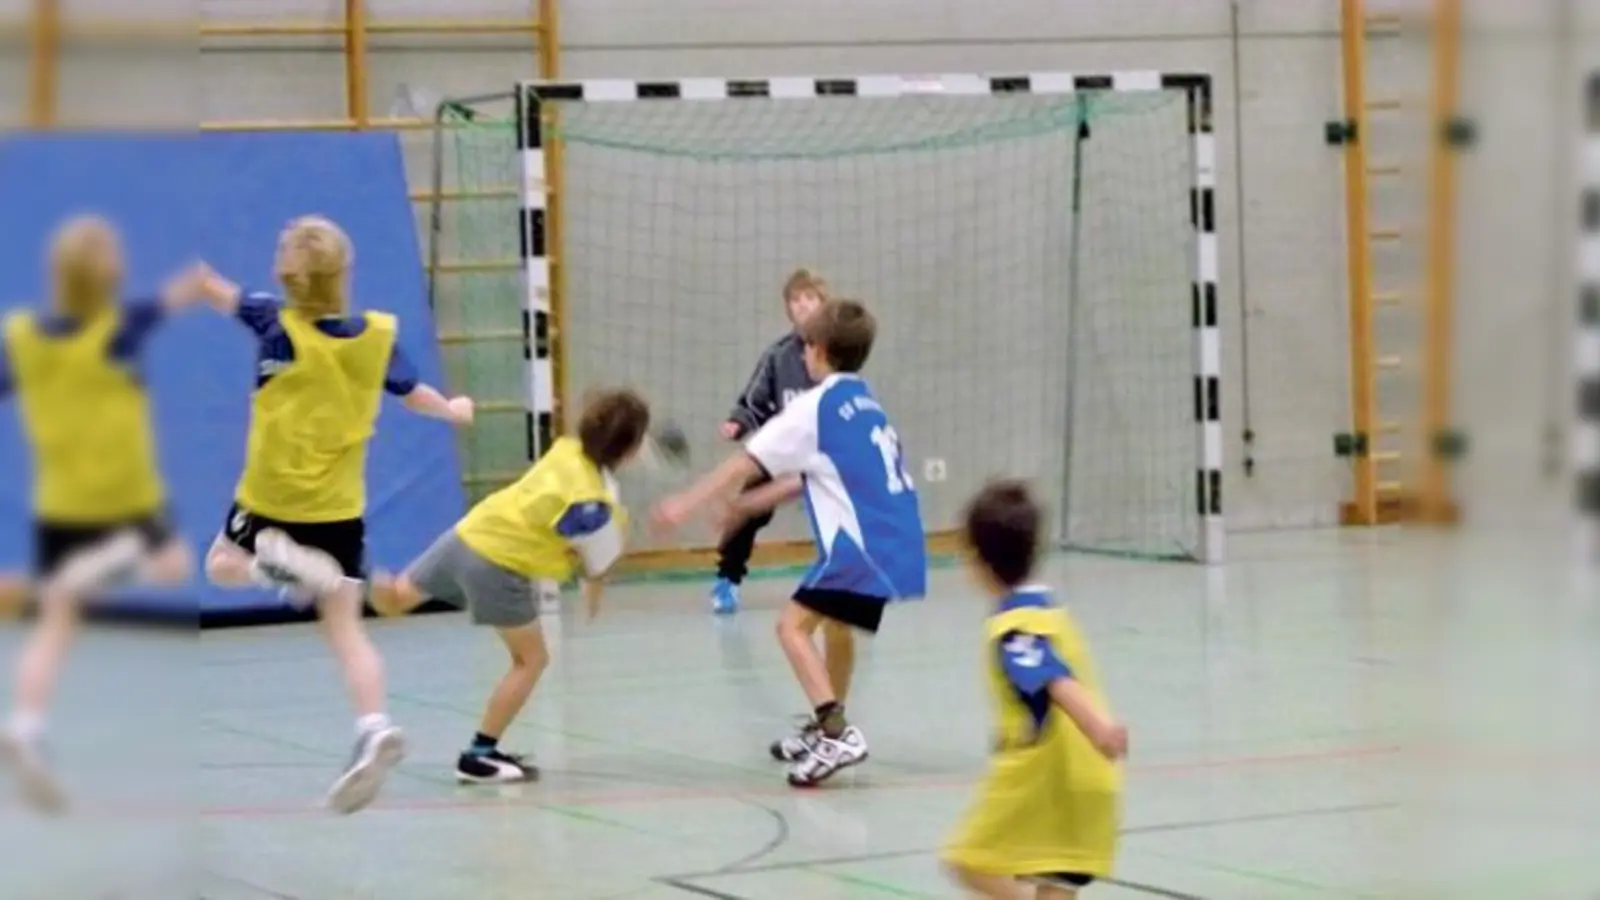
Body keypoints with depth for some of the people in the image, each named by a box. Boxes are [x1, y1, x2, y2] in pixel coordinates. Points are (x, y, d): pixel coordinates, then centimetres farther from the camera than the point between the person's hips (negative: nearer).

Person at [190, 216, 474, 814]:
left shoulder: (277, 326, -15)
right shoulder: (378, 335, -4)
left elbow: (215, 289, -11)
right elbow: (414, 395, 12)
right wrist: (453, 411, 33)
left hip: (271, 497, -3)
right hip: (339, 507, 3)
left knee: (223, 565, 24)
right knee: (346, 629, 3)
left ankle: (283, 562, -10)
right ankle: (373, 727, -20)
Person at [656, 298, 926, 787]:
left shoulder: (814, 407, -5)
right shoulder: (864, 403, 19)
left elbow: (748, 462, -7)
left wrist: (687, 503, -4)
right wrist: (748, 504, 27)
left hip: (862, 545, -9)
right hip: (897, 546, 9)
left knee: (794, 624, -9)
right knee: (836, 622, 26)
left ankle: (838, 734, -23)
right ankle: (826, 728, 38)